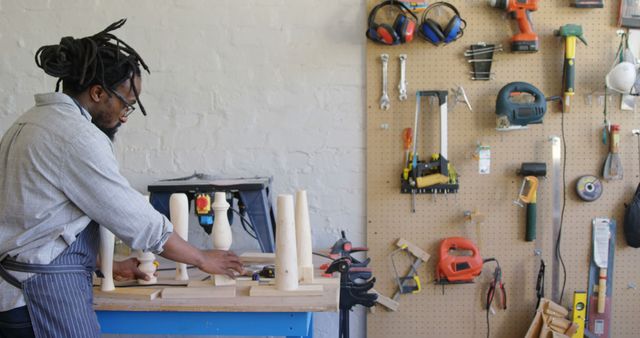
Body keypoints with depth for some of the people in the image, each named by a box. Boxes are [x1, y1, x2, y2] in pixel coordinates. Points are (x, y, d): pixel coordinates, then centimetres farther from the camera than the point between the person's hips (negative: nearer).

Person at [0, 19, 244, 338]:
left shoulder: (32, 121, 11)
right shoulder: (78, 137, -17)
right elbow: (139, 222, -13)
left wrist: (109, 264, 19)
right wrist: (203, 258, 0)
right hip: (47, 296, -9)